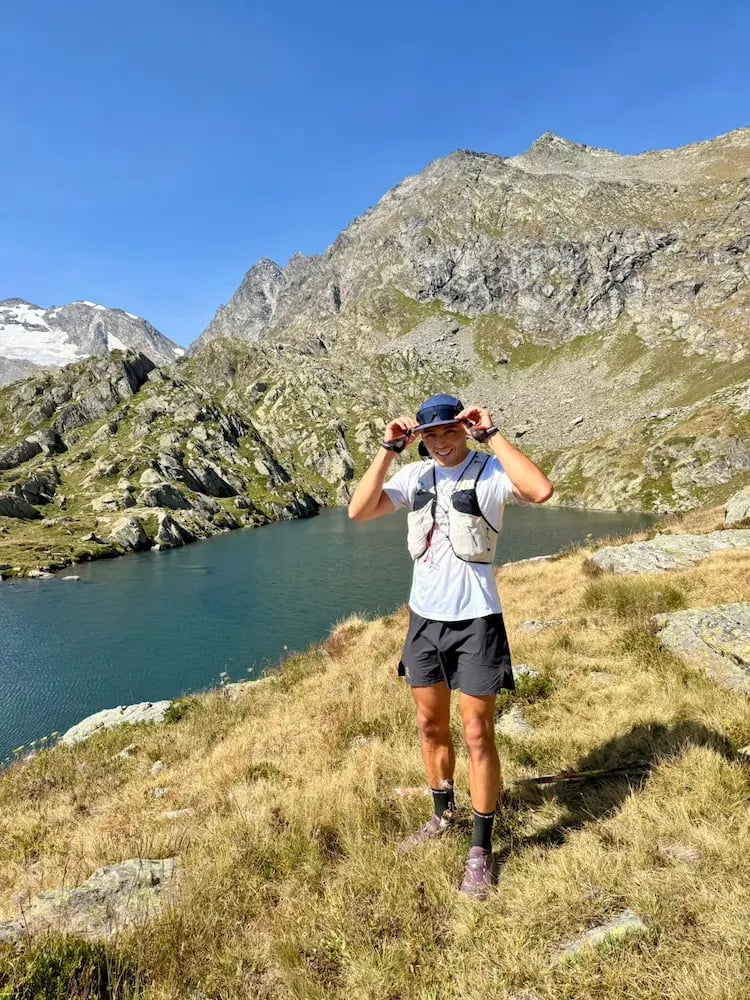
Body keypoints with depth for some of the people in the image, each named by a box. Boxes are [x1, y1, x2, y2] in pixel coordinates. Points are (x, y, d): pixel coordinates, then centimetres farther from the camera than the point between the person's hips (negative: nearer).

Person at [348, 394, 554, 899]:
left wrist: (491, 434, -26)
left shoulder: (490, 471, -11)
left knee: (478, 734, 4)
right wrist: (389, 450, -13)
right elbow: (359, 511, -8)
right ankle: (443, 814, 42)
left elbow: (540, 490, -32)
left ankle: (481, 849, 22)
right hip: (424, 616, 5)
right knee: (431, 725, 19)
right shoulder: (415, 475, 3)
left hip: (475, 620, -5)